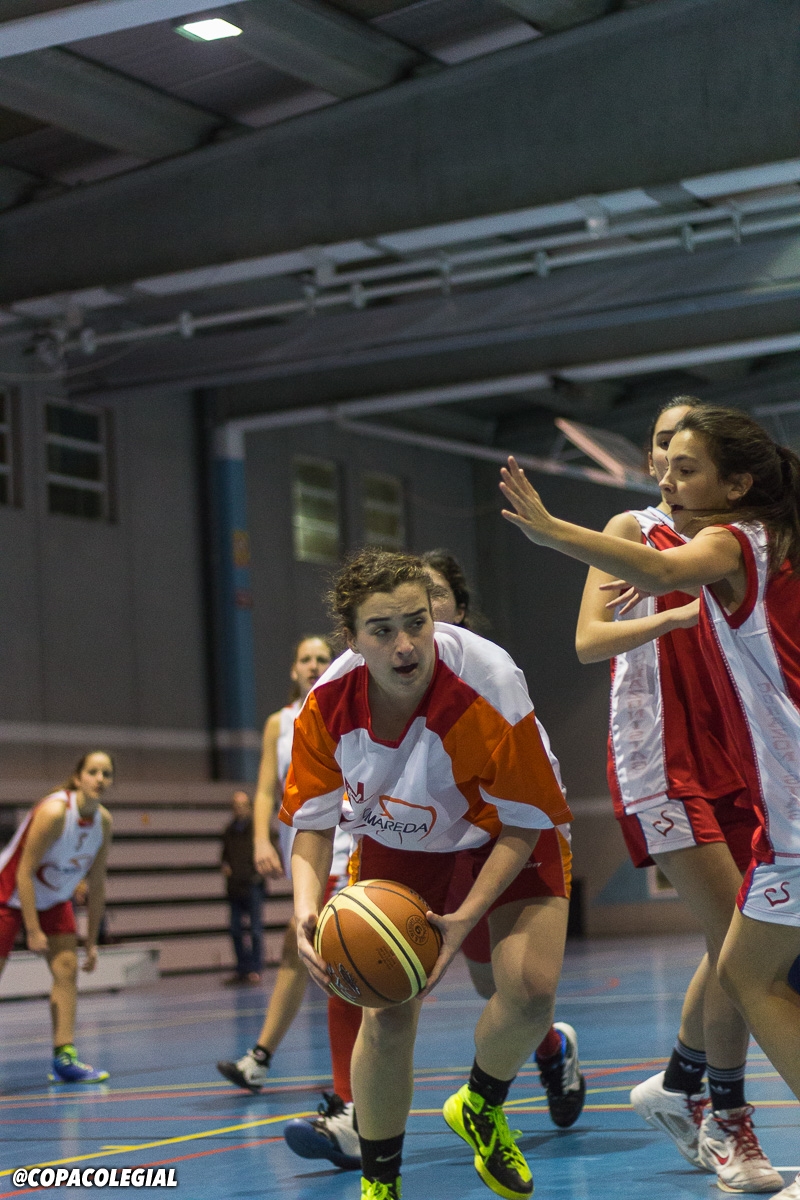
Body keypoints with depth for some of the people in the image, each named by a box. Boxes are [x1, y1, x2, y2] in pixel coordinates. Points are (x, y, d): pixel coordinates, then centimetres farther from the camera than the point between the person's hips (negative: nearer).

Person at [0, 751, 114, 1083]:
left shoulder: (104, 821, -9)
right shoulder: (54, 812, -29)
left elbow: (96, 884, 1)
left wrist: (91, 941, 3)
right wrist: (33, 931, -25)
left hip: (53, 900, 6)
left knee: (67, 968, -6)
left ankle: (64, 1058, -6)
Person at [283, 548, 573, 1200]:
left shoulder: (491, 687, -34)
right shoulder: (327, 706, -23)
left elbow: (523, 822, -23)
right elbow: (314, 823, -10)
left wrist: (467, 916, -35)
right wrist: (306, 906, -30)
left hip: (502, 840, -2)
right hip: (397, 846, 2)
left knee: (531, 988, -22)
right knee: (387, 1015, -11)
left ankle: (481, 1109, 13)